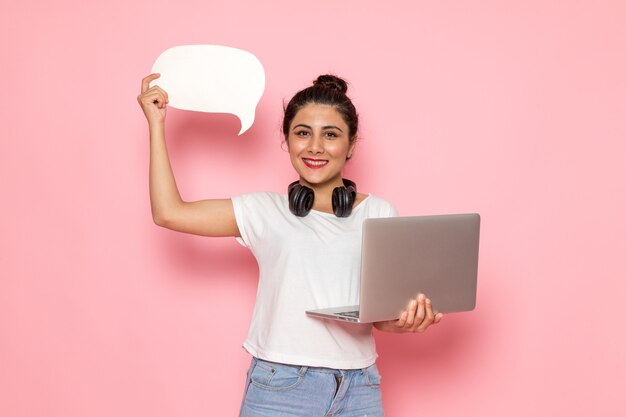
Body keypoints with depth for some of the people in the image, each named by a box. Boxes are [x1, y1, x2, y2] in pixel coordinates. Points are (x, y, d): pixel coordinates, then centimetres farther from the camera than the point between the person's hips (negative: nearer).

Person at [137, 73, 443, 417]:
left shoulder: (379, 214, 7)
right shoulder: (265, 211, 4)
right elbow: (169, 212, -2)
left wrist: (408, 320, -18)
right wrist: (156, 123, 5)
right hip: (279, 388, -1)